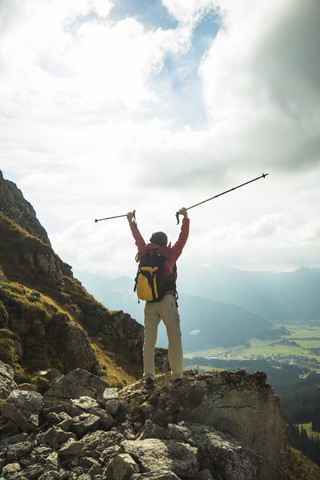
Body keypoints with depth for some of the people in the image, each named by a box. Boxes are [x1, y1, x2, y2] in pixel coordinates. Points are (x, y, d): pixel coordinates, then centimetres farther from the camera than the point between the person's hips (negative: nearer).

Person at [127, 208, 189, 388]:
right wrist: (185, 217, 15)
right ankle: (177, 375, 5)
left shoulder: (144, 254, 9)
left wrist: (131, 221, 38)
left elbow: (138, 238, 24)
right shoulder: (170, 254, 0)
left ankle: (149, 376, 3)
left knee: (149, 340, 6)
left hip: (149, 303, 3)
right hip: (167, 301, -3)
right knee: (174, 338, 4)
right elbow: (183, 238, 8)